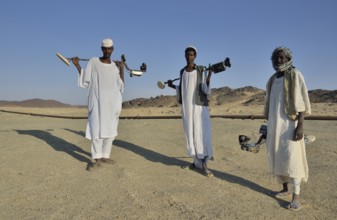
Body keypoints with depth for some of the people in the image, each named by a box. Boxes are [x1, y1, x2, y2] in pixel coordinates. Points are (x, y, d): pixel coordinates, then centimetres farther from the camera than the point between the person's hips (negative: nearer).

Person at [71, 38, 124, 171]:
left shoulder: (115, 66, 10)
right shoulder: (93, 62, 2)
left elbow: (121, 87, 5)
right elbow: (85, 82, 3)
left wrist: (122, 69, 3)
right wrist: (77, 65, -2)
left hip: (112, 102, 3)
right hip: (97, 101, -3)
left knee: (110, 130, 5)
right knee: (97, 129, -9)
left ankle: (105, 156, 15)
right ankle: (97, 159, -7)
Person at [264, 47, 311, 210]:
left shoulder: (295, 75, -5)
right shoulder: (272, 80, 15)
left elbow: (302, 102, -11)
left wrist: (300, 125, -19)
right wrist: (268, 125, 16)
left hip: (290, 123, -7)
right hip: (274, 124, 7)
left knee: (291, 158, -13)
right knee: (278, 158, 9)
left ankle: (296, 196, -6)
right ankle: (285, 189, 23)